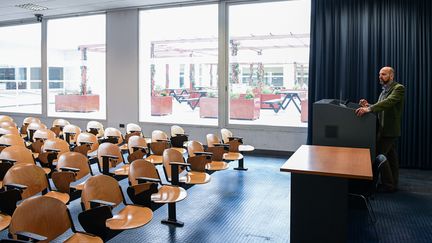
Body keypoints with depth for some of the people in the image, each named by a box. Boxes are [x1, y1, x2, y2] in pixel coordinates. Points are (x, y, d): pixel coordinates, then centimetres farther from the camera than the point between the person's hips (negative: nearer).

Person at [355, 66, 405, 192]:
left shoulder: (398, 88, -11)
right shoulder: (385, 90, 17)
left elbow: (388, 102, -28)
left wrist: (369, 108, -41)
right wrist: (368, 106, -5)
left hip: (389, 129, -9)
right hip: (385, 128, 9)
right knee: (391, 156, 13)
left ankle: (388, 185, 1)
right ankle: (393, 184, 22)